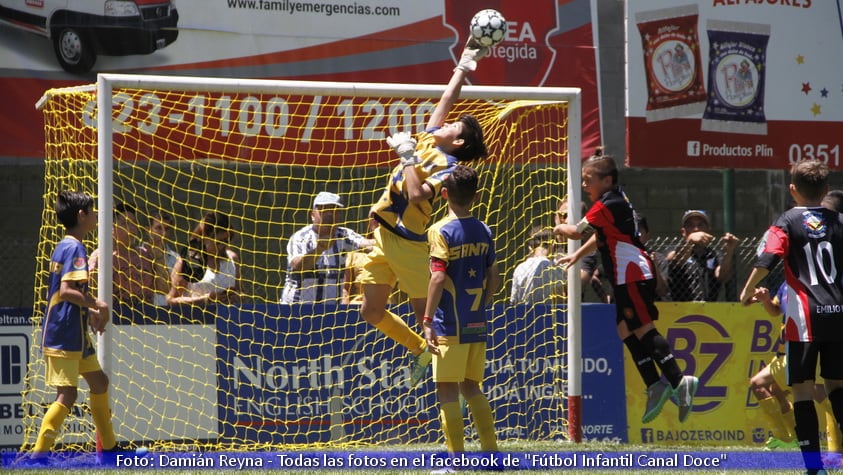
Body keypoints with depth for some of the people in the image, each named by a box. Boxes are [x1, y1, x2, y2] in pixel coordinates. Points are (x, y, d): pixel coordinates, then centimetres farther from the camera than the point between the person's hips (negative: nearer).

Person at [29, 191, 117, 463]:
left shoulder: (64, 246, 14)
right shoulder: (75, 248, -16)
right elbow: (67, 291, -27)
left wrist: (90, 313, 14)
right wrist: (97, 304, -17)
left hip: (76, 335, 11)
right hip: (64, 337, -11)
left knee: (99, 381, 20)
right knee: (67, 394, -12)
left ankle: (109, 446, 31)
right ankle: (39, 454, -12)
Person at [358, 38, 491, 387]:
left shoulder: (449, 167, -12)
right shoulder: (428, 140, 11)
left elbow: (417, 194, -28)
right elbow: (446, 101, 23)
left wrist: (407, 155, -20)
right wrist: (463, 66, 28)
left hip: (409, 244, -8)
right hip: (384, 236, 8)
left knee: (425, 313, -4)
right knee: (371, 312, 10)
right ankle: (419, 350, 30)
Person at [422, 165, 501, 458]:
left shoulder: (441, 231, -10)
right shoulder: (484, 231, 8)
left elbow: (438, 277, -18)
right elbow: (494, 279, 12)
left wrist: (428, 320, -17)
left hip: (450, 325, -6)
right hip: (478, 324, 6)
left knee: (447, 389, -2)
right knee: (471, 387, 17)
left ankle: (457, 459, -5)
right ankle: (491, 451, 16)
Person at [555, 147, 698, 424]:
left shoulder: (607, 205, -13)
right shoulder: (616, 200, 18)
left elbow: (577, 232, -8)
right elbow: (601, 236, 33)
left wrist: (560, 229, 13)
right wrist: (578, 255, 34)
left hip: (633, 275, -10)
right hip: (626, 278, 10)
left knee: (643, 329, -16)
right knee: (626, 331, 9)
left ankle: (678, 381, -23)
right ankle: (655, 386, 9)